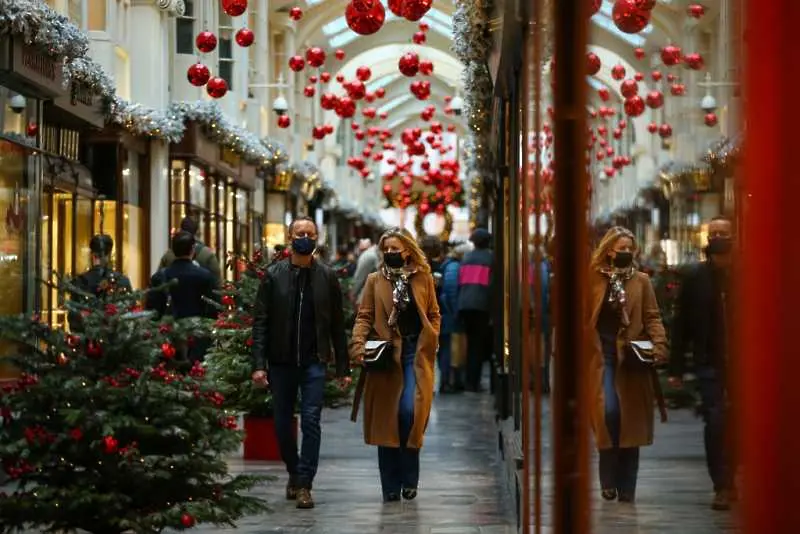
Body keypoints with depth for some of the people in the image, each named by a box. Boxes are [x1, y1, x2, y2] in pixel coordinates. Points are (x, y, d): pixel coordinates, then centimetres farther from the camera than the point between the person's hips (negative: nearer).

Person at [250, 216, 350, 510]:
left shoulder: (327, 276, 4)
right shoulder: (273, 275, 1)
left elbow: (337, 324, 5)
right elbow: (260, 322, -2)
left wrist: (343, 367, 2)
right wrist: (258, 364, -11)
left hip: (314, 361, -1)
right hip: (281, 361, 1)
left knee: (311, 421, -8)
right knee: (283, 423, 9)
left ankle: (304, 485, -4)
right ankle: (294, 473, 31)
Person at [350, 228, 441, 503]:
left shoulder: (423, 278, 8)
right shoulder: (375, 281, 8)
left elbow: (434, 314, 14)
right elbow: (364, 316, 5)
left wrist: (430, 342, -1)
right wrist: (359, 343, -11)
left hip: (415, 353, -1)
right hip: (385, 354, 1)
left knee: (410, 412, -14)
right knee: (386, 418, 0)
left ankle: (409, 480, 2)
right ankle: (391, 487, 7)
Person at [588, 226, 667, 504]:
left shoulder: (641, 280, 9)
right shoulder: (594, 278, 5)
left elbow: (652, 316, 6)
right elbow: (584, 316, 5)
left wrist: (659, 343, -10)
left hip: (631, 357, 2)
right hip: (602, 354, -2)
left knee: (631, 420, 1)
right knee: (608, 411, -17)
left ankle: (627, 488, 8)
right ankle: (608, 479, -3)